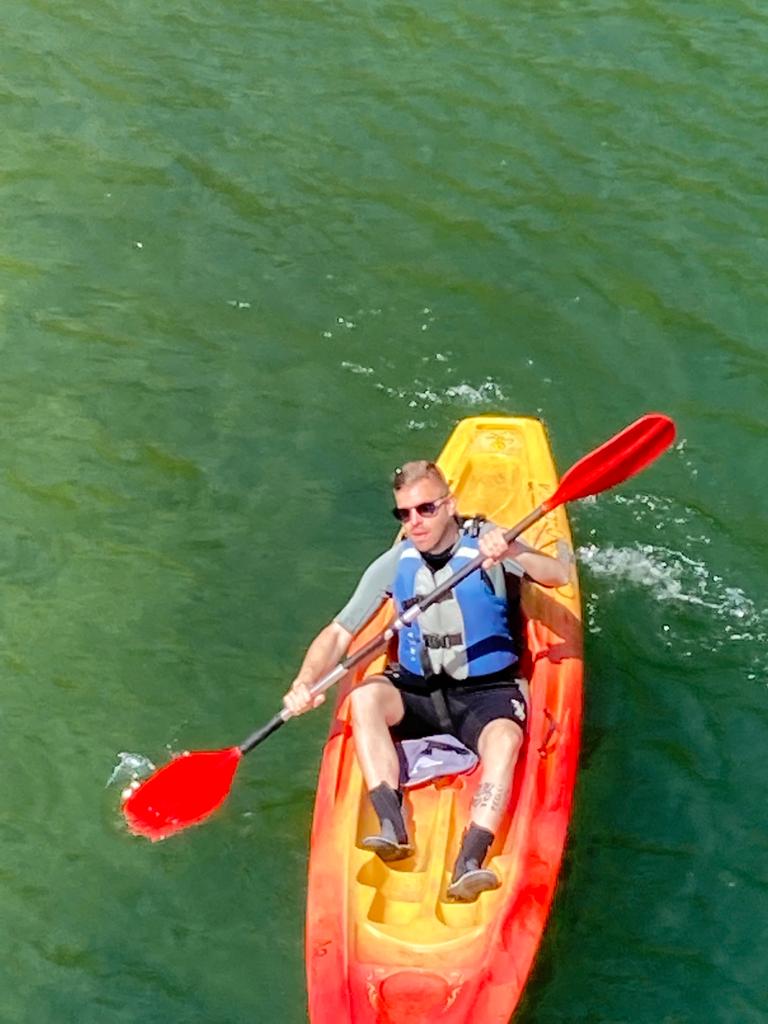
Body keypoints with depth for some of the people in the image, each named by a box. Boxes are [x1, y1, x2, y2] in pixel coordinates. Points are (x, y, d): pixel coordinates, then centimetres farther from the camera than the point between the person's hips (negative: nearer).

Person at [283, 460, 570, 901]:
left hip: (488, 692, -2)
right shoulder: (394, 564, -1)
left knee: (505, 739, -34)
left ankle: (470, 863, -42)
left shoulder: (484, 542, -7)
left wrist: (512, 554, -40)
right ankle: (393, 827, -34)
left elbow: (560, 574, -21)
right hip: (417, 693, 3)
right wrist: (306, 683, -18)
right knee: (365, 697, -27)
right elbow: (339, 633, -1)